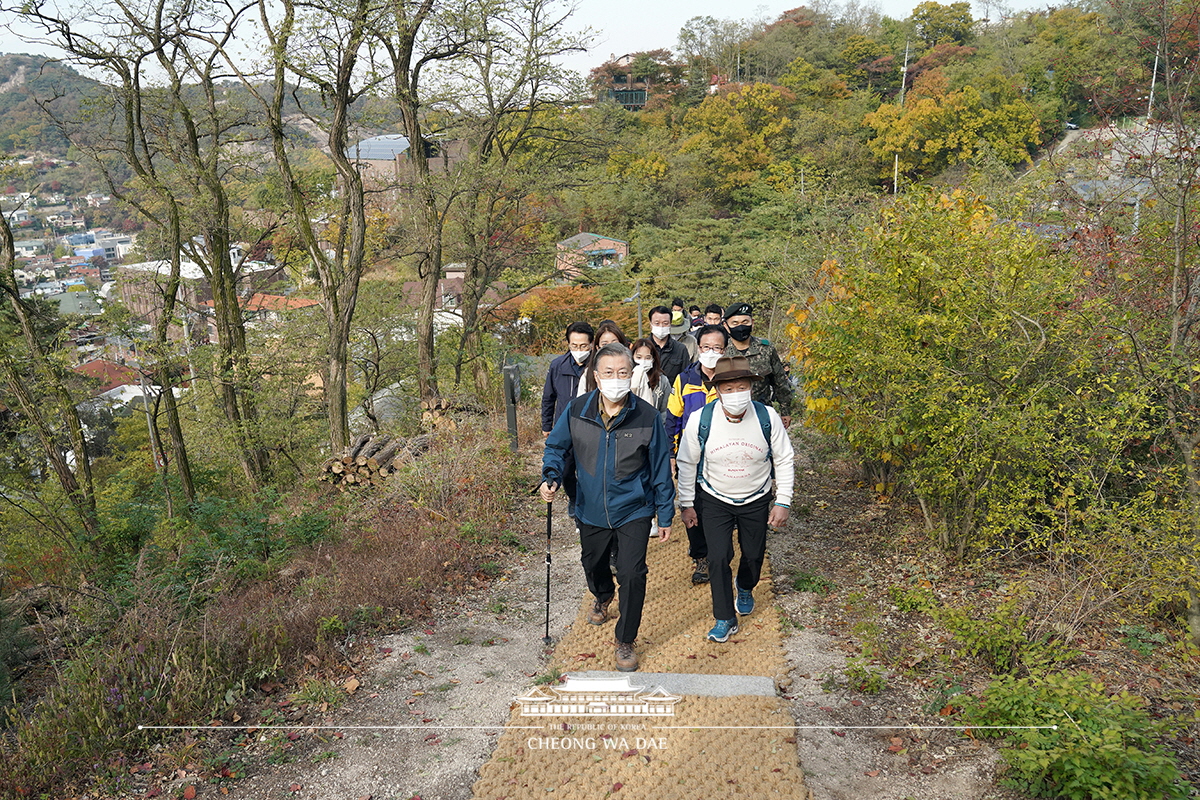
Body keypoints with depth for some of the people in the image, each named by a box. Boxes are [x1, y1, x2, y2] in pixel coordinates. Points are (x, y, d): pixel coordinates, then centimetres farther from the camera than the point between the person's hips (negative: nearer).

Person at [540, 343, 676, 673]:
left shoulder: (646, 416, -16)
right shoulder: (577, 411, -12)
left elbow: (660, 468, -7)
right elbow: (557, 447, 4)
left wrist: (665, 515, -2)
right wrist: (550, 477, -16)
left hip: (634, 511, -3)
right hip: (591, 511, 3)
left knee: (632, 574, -11)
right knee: (593, 564, 25)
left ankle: (625, 642, 12)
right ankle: (603, 597, 62)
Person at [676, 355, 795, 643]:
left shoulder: (768, 417, -19)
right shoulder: (700, 420, -20)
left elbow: (784, 460, -6)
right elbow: (687, 464, -6)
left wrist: (783, 502, -7)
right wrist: (686, 503, -3)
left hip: (756, 501, 2)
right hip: (714, 501, -1)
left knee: (754, 554, 16)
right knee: (718, 558, -9)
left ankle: (745, 589, 51)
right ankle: (725, 619, 10)